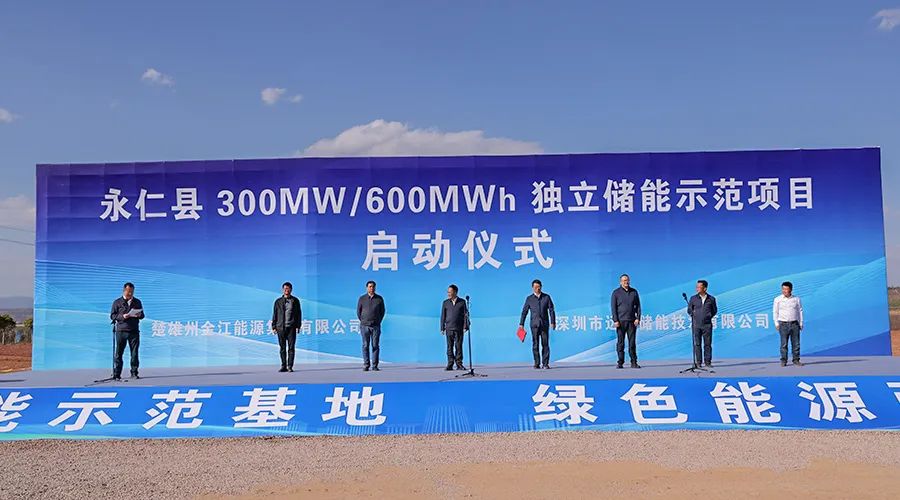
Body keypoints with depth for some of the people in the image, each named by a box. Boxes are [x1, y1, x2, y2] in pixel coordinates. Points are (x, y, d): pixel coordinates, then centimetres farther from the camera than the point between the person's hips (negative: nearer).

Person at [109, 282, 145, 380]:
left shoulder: (137, 302, 14)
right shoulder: (117, 302, 6)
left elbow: (142, 315, 18)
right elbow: (112, 315, 2)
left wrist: (139, 315, -6)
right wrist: (122, 316, -15)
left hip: (134, 331, 2)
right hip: (121, 331, -2)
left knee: (134, 353, 2)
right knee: (118, 353, -1)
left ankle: (134, 373, 10)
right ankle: (116, 374, 4)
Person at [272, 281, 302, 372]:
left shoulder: (295, 301, 8)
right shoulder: (278, 301, 10)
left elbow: (299, 314, 8)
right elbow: (275, 314, 11)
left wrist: (298, 326, 0)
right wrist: (274, 327, 5)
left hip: (291, 327, -1)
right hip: (280, 327, 1)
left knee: (291, 348, -3)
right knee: (282, 348, 4)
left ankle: (290, 366, 0)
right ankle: (283, 366, 10)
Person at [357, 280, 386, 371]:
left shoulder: (379, 298, 4)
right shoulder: (362, 298, 3)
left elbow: (382, 311, 11)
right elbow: (358, 311, 10)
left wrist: (378, 321, 7)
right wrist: (362, 321, 7)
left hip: (376, 326, 0)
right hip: (364, 326, 0)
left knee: (375, 346, 0)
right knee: (365, 346, -1)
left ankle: (375, 366, 3)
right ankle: (366, 365, 3)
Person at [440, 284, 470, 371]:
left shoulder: (462, 302, 5)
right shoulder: (445, 303, 10)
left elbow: (465, 315, 4)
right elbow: (443, 316, 10)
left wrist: (465, 327, -4)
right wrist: (442, 328, 3)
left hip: (459, 328, -1)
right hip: (449, 328, 1)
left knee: (458, 346, -1)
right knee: (450, 347, 0)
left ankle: (459, 364, 5)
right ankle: (450, 364, 2)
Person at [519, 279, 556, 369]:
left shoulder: (546, 297, 7)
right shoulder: (529, 298, 6)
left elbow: (551, 310, 4)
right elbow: (524, 311, 7)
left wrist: (553, 322, -5)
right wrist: (521, 324, 1)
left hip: (544, 324, 0)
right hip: (534, 324, 0)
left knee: (545, 344, -2)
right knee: (535, 344, -2)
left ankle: (545, 364, 2)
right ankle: (537, 364, 3)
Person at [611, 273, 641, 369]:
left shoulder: (634, 292, 11)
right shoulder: (616, 292, 3)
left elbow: (638, 306, 12)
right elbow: (613, 307, 0)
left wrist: (638, 318, 1)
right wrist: (615, 320, -8)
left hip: (632, 321, 2)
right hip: (620, 321, -2)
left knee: (632, 342, 2)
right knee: (620, 343, 0)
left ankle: (634, 362, 6)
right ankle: (620, 362, 6)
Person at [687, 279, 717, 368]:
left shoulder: (711, 299, 3)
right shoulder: (693, 298, 4)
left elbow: (714, 310, 14)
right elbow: (689, 310, 12)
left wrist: (709, 316, 4)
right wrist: (694, 316, 3)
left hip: (707, 324, 0)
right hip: (696, 325, 0)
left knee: (707, 344, 1)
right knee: (697, 344, 1)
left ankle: (708, 362, 8)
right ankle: (698, 362, 6)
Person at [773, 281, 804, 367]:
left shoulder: (796, 299, 5)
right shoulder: (778, 299, 2)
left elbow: (800, 311, 11)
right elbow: (775, 312, 5)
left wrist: (801, 323, 7)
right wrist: (776, 324, -1)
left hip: (794, 324, 2)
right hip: (783, 324, -1)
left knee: (796, 343, 2)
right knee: (784, 344, -3)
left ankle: (796, 360, 10)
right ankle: (784, 361, 2)